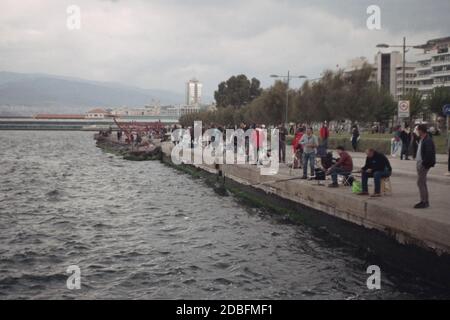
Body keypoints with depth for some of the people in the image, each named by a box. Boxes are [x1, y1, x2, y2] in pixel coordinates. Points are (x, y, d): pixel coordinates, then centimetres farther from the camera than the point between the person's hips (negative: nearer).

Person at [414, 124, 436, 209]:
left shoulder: (428, 140, -17)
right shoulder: (422, 139, 13)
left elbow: (429, 153, -24)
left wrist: (424, 163, -22)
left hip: (423, 164, -10)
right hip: (420, 163, 10)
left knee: (420, 183, -8)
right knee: (422, 183, 15)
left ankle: (424, 202, -3)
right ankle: (425, 201, 23)